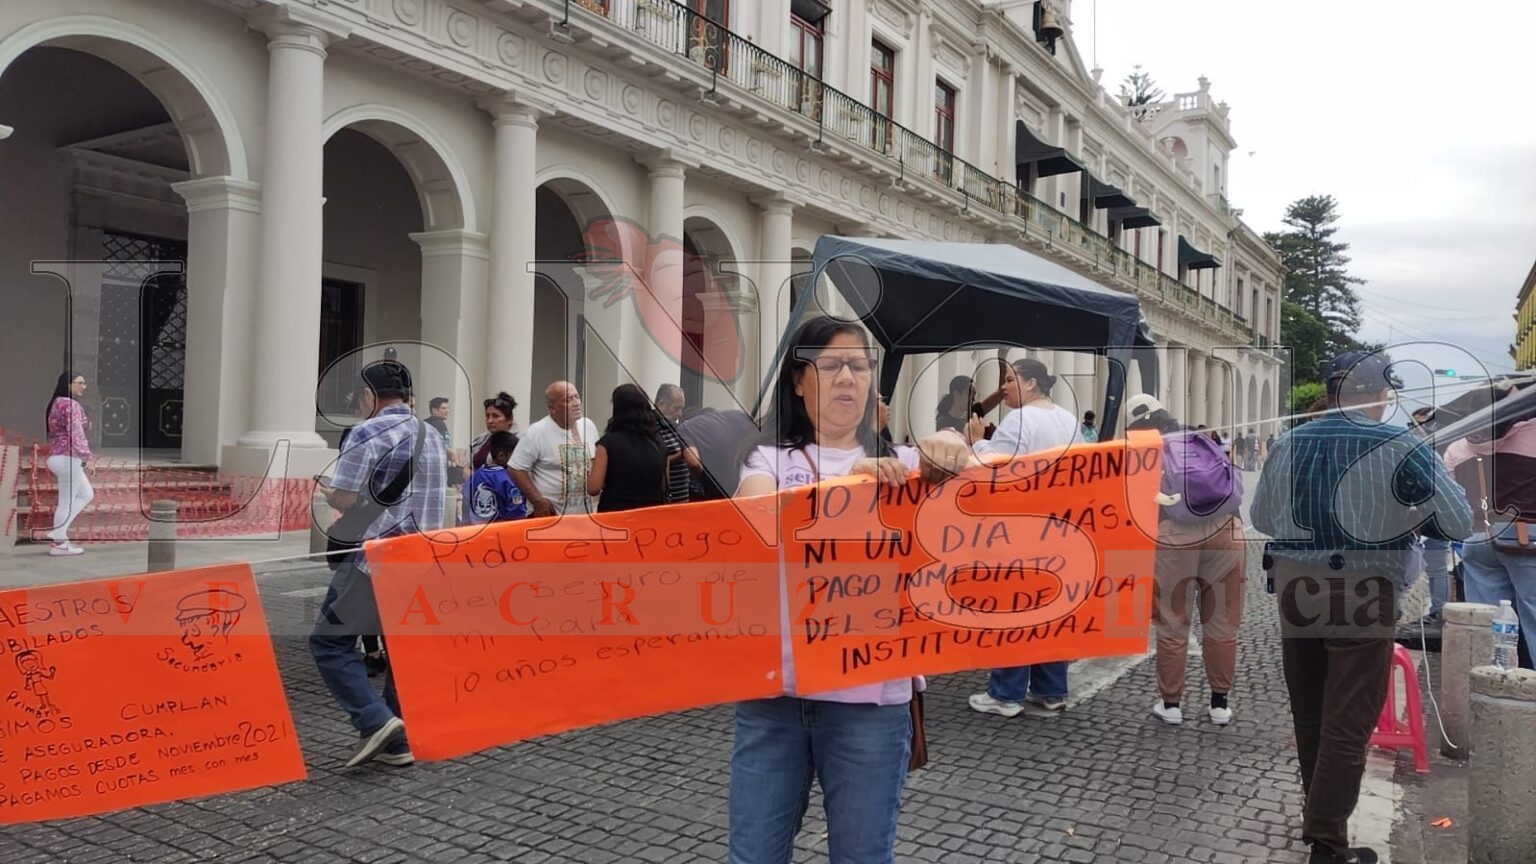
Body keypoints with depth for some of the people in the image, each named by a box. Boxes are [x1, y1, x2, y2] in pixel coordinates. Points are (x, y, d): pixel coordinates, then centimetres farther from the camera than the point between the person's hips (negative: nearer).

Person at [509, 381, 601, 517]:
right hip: (551, 515, -5)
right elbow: (516, 468, -11)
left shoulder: (589, 426, 7)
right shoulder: (537, 433, -11)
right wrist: (538, 501, -15)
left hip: (585, 513, 6)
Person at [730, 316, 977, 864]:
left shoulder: (901, 465, 9)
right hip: (772, 690, 0)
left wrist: (958, 455, -21)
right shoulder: (770, 460, 7)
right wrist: (849, 479, -26)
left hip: (870, 696, 0)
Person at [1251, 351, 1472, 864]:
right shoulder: (1399, 448, -10)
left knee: (1308, 714, 18)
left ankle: (1318, 817, 35)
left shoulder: (1288, 443, 3)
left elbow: (1261, 518, 12)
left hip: (1295, 587, 5)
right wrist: (1402, 515, 10)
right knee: (1347, 723, 4)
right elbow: (1459, 523, -6)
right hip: (1362, 593, -5)